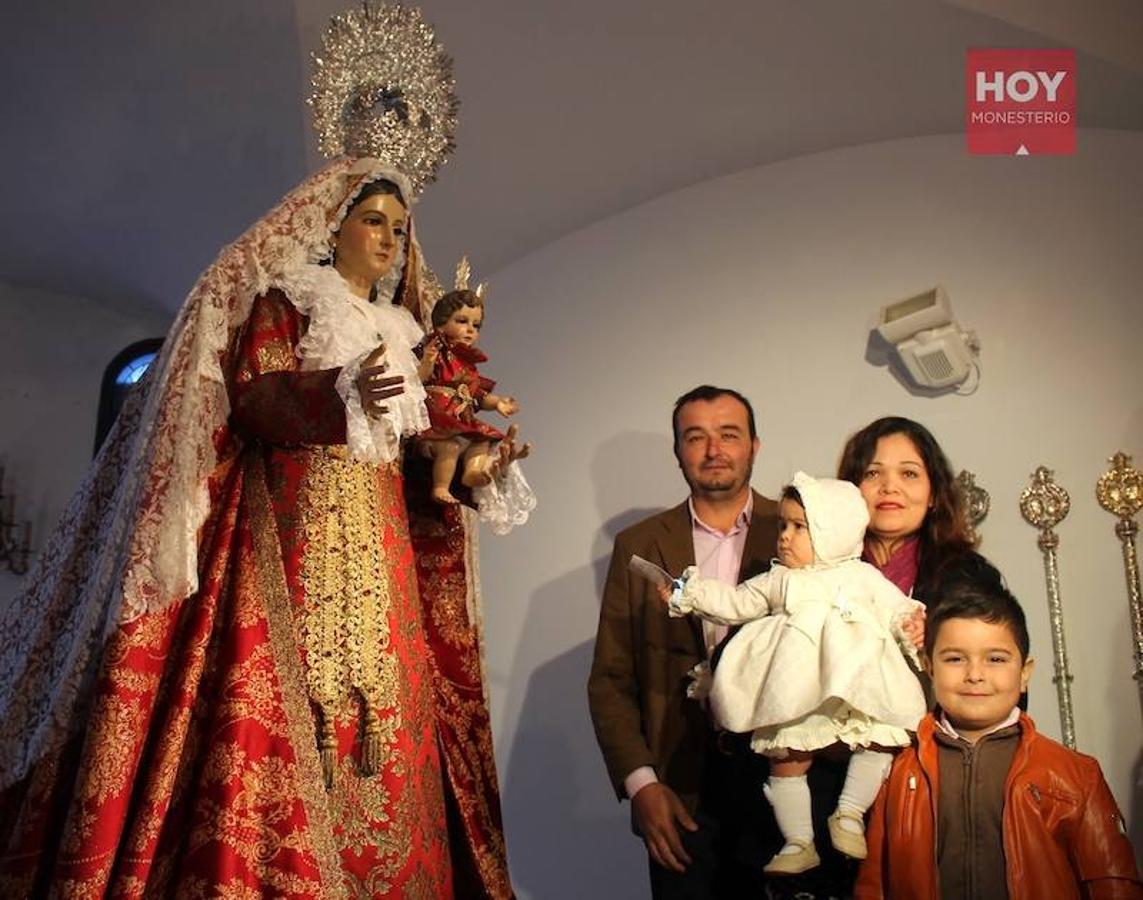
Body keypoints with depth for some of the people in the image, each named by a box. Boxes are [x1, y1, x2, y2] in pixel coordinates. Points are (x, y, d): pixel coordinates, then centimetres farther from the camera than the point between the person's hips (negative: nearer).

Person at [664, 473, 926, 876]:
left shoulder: (864, 576, 11)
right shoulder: (778, 579, 15)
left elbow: (895, 608, 10)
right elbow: (736, 603, 14)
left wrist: (910, 623, -12)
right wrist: (691, 592, 5)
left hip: (857, 689, 0)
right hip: (798, 698, 1)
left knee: (877, 745, -12)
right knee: (787, 761, -1)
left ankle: (849, 814, 7)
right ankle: (798, 842, 11)